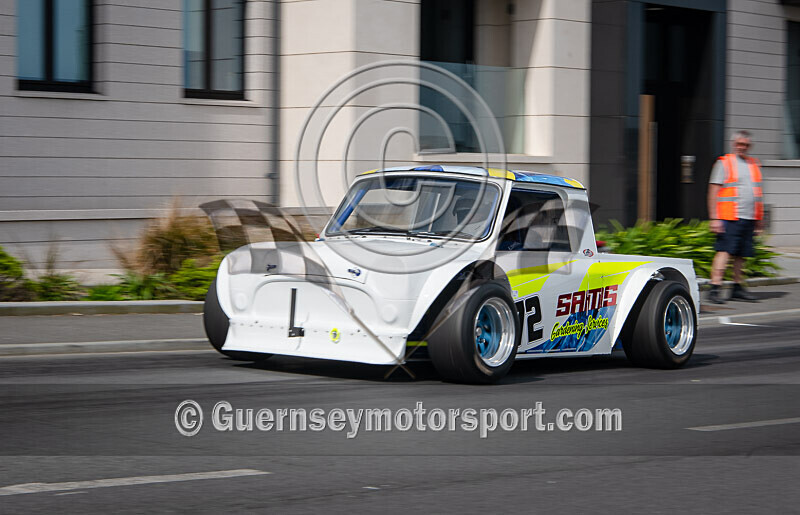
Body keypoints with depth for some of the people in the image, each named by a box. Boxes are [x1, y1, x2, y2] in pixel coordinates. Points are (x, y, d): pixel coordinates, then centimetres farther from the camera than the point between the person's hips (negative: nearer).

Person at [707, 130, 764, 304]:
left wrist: (759, 221, 20)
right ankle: (715, 288, -15)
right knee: (724, 251, -13)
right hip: (729, 218, -6)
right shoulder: (724, 163, 1)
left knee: (741, 255, 8)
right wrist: (714, 218, -12)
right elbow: (713, 192, -4)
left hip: (749, 218, 6)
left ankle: (737, 288, 17)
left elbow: (757, 194, 23)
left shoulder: (754, 164, 19)